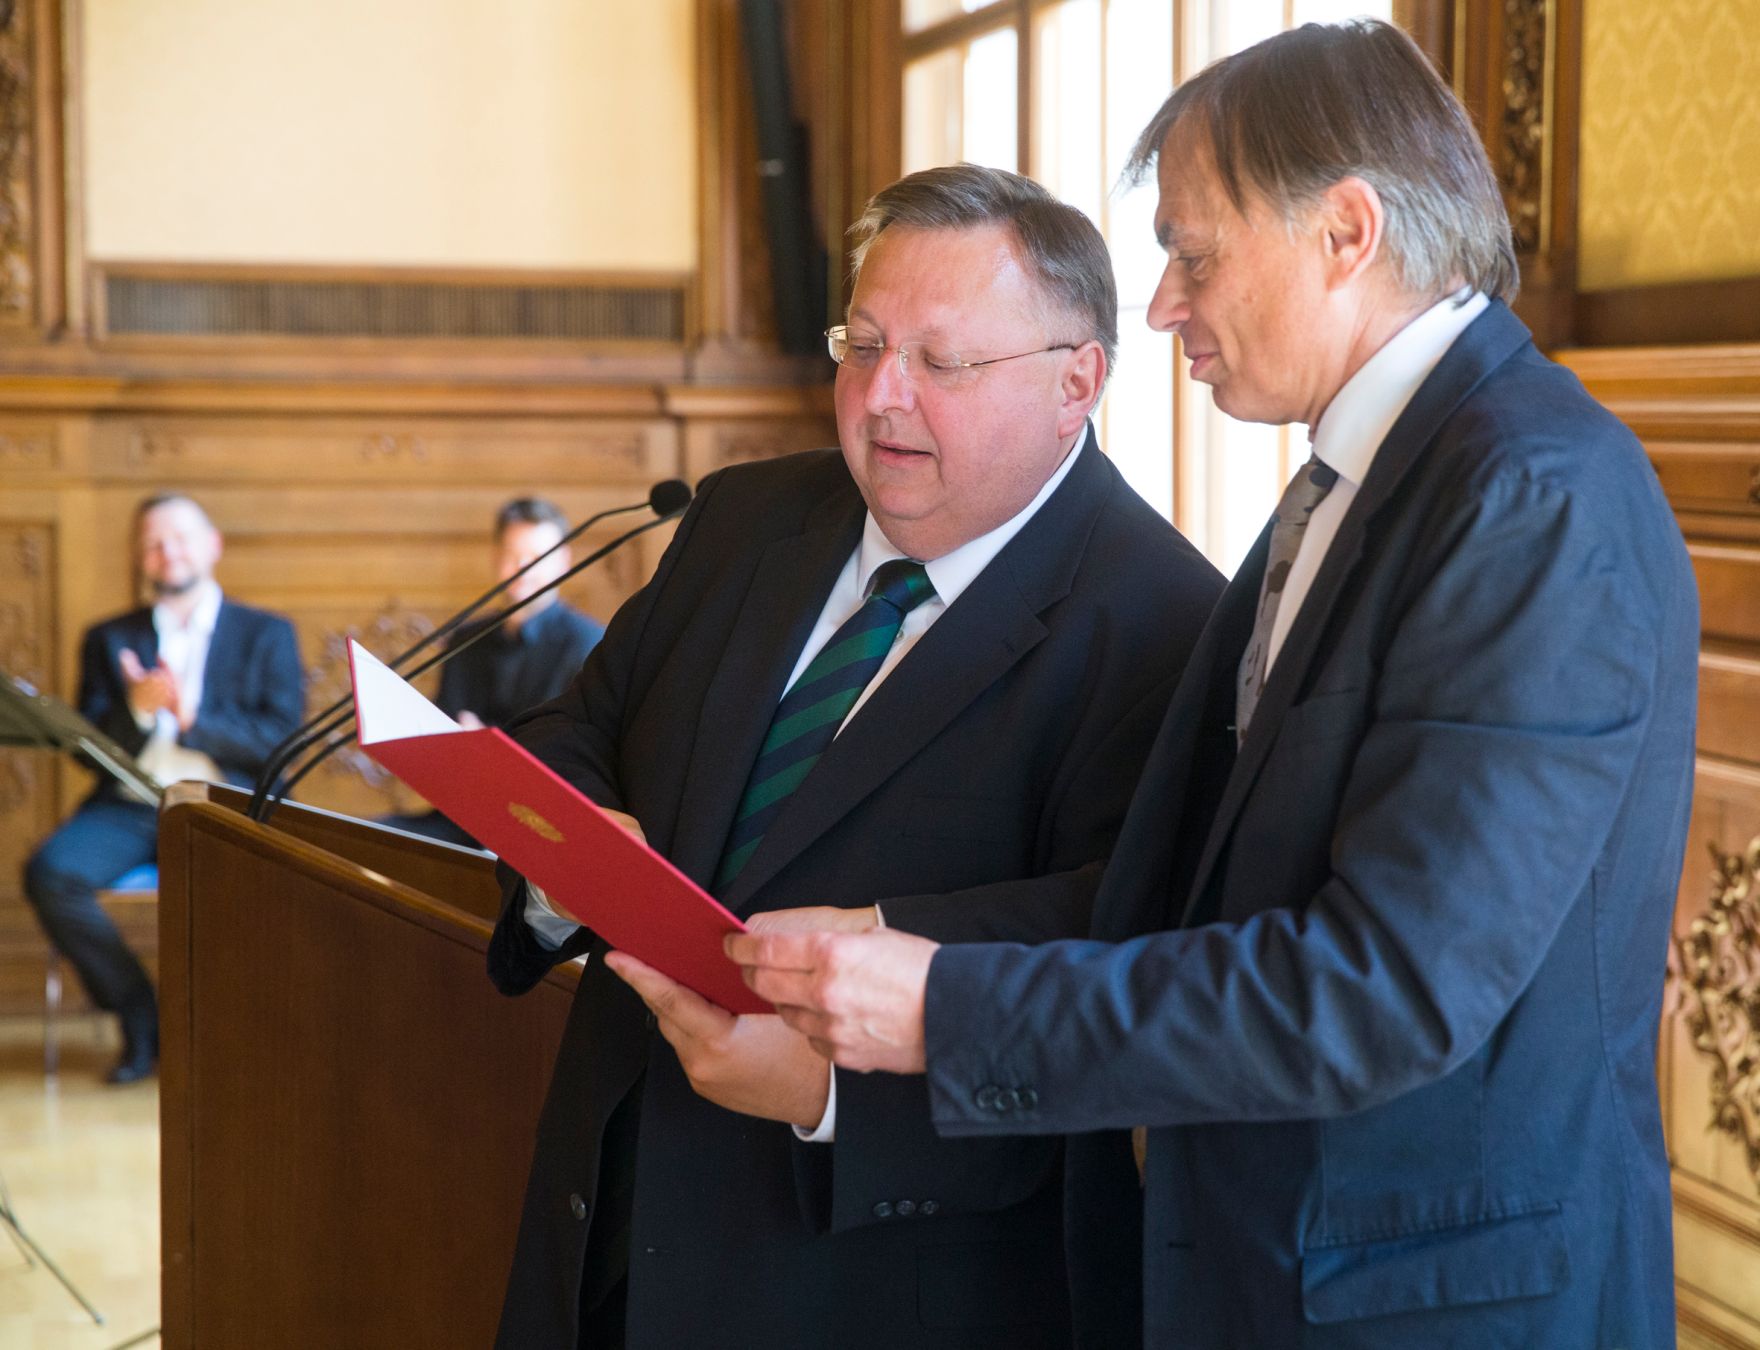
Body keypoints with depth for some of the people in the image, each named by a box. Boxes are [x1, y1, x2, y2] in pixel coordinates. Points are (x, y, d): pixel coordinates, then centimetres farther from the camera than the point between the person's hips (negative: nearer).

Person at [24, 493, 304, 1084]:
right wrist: (137, 710, -13)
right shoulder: (108, 639, 18)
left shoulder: (267, 634, 12)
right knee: (50, 873, -27)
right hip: (129, 808, 3)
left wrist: (192, 720, -15)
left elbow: (283, 740, -1)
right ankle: (139, 1015, -8)